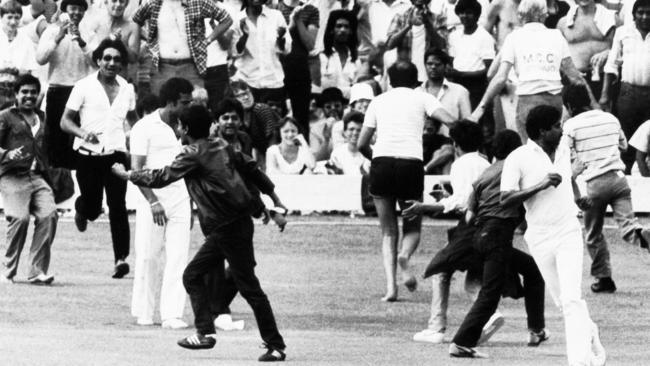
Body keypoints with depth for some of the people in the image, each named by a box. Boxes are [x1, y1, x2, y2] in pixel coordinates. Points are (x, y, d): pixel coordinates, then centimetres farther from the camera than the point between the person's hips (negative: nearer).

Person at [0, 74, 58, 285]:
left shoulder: (41, 118, 21)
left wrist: (48, 170, 19)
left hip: (37, 178, 5)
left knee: (49, 214, -17)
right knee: (19, 217, -21)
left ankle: (37, 272, -13)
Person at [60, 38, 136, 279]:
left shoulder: (127, 89, 9)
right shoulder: (84, 87, -3)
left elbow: (132, 118, 24)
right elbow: (65, 121, -3)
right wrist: (83, 133, -23)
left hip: (116, 153, 2)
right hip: (88, 154, -2)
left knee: (118, 206, -11)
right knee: (92, 208, 3)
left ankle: (121, 258, -15)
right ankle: (81, 207, 41)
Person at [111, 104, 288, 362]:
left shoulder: (194, 155, -12)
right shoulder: (221, 147, 11)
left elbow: (160, 178, -8)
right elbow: (251, 169, 17)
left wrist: (127, 175, 6)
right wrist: (273, 196, 26)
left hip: (230, 229, -9)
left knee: (248, 287, -6)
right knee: (193, 275, 13)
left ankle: (276, 346, -4)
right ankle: (205, 332, 10)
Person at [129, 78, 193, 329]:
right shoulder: (145, 127, -6)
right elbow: (136, 169, -10)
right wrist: (153, 202, -17)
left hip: (180, 199, 4)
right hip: (153, 198, -4)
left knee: (178, 258, -3)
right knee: (148, 256, 0)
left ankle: (172, 314, -4)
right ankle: (143, 312, 11)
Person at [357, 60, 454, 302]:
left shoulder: (378, 101, 18)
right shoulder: (422, 98, 12)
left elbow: (361, 145, 17)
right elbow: (450, 121, -5)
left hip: (381, 164, 1)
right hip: (411, 164, -1)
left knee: (388, 230, 12)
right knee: (413, 227, 15)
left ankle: (390, 286, -5)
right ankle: (404, 256, -20)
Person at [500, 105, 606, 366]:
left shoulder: (563, 151, 8)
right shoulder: (518, 159, -9)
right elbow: (505, 199, -15)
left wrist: (578, 197, 10)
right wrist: (540, 186, -23)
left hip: (569, 233, 1)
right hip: (540, 239, -1)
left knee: (571, 299, -13)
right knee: (563, 301, 8)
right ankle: (591, 339, 31)